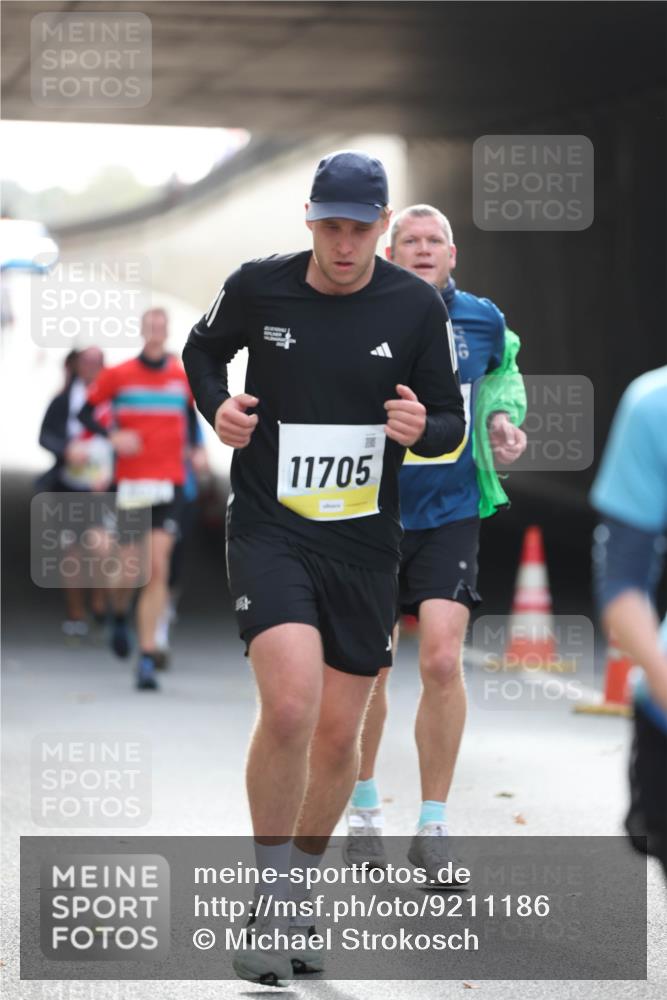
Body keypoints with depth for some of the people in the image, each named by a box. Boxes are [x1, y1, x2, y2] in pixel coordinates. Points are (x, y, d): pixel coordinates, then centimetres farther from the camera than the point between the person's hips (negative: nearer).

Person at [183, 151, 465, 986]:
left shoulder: (416, 307, -2)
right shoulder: (257, 288, -4)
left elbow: (452, 422, 5)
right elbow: (203, 349, 17)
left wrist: (423, 428, -18)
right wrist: (218, 407, -3)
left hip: (364, 542, 3)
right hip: (269, 530, -2)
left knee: (338, 737, 7)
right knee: (290, 706, -23)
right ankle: (267, 908, -11)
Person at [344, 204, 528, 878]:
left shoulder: (482, 321, 0)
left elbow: (504, 368, 23)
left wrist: (504, 418, 6)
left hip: (450, 514, 1)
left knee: (442, 662, -12)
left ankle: (433, 828, -1)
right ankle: (363, 808, 29)